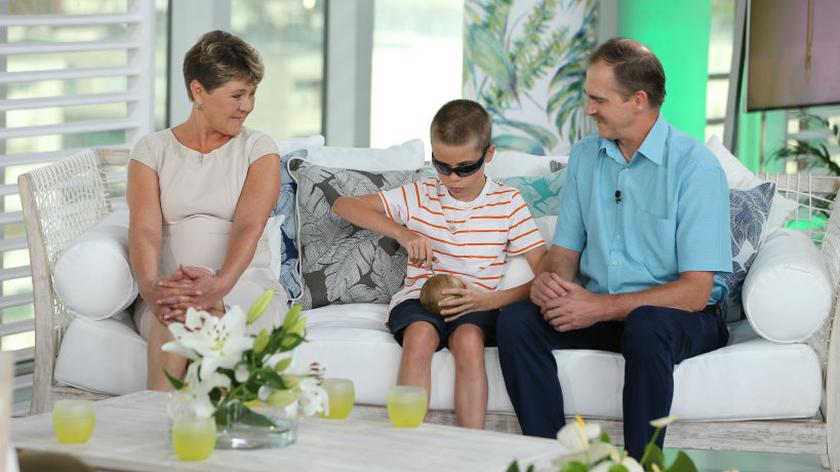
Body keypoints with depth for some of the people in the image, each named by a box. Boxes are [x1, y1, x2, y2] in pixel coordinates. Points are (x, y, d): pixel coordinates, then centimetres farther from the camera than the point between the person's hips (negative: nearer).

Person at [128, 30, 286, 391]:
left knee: (201, 309, -37)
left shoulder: (259, 150, 9)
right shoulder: (152, 150, 10)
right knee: (176, 309, -37)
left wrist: (220, 285, -31)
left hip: (246, 288, -1)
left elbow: (249, 226, -9)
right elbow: (145, 230, -5)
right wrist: (150, 287, -29)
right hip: (170, 288, 1)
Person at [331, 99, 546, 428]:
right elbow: (343, 205, 7)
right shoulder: (419, 196, 10)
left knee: (468, 337, -37)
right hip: (419, 298, 1)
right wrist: (401, 232, -8)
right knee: (421, 333, -35)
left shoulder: (508, 203, 4)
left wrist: (489, 300, -20)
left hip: (477, 306, -1)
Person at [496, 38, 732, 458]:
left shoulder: (695, 167, -14)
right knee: (515, 320, -20)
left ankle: (640, 464, -27)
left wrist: (601, 308, -24)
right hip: (597, 308, 6)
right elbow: (565, 250, 12)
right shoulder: (584, 156, 7)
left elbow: (695, 292, -18)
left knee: (646, 327, -39)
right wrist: (548, 279, -13)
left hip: (684, 317, -5)